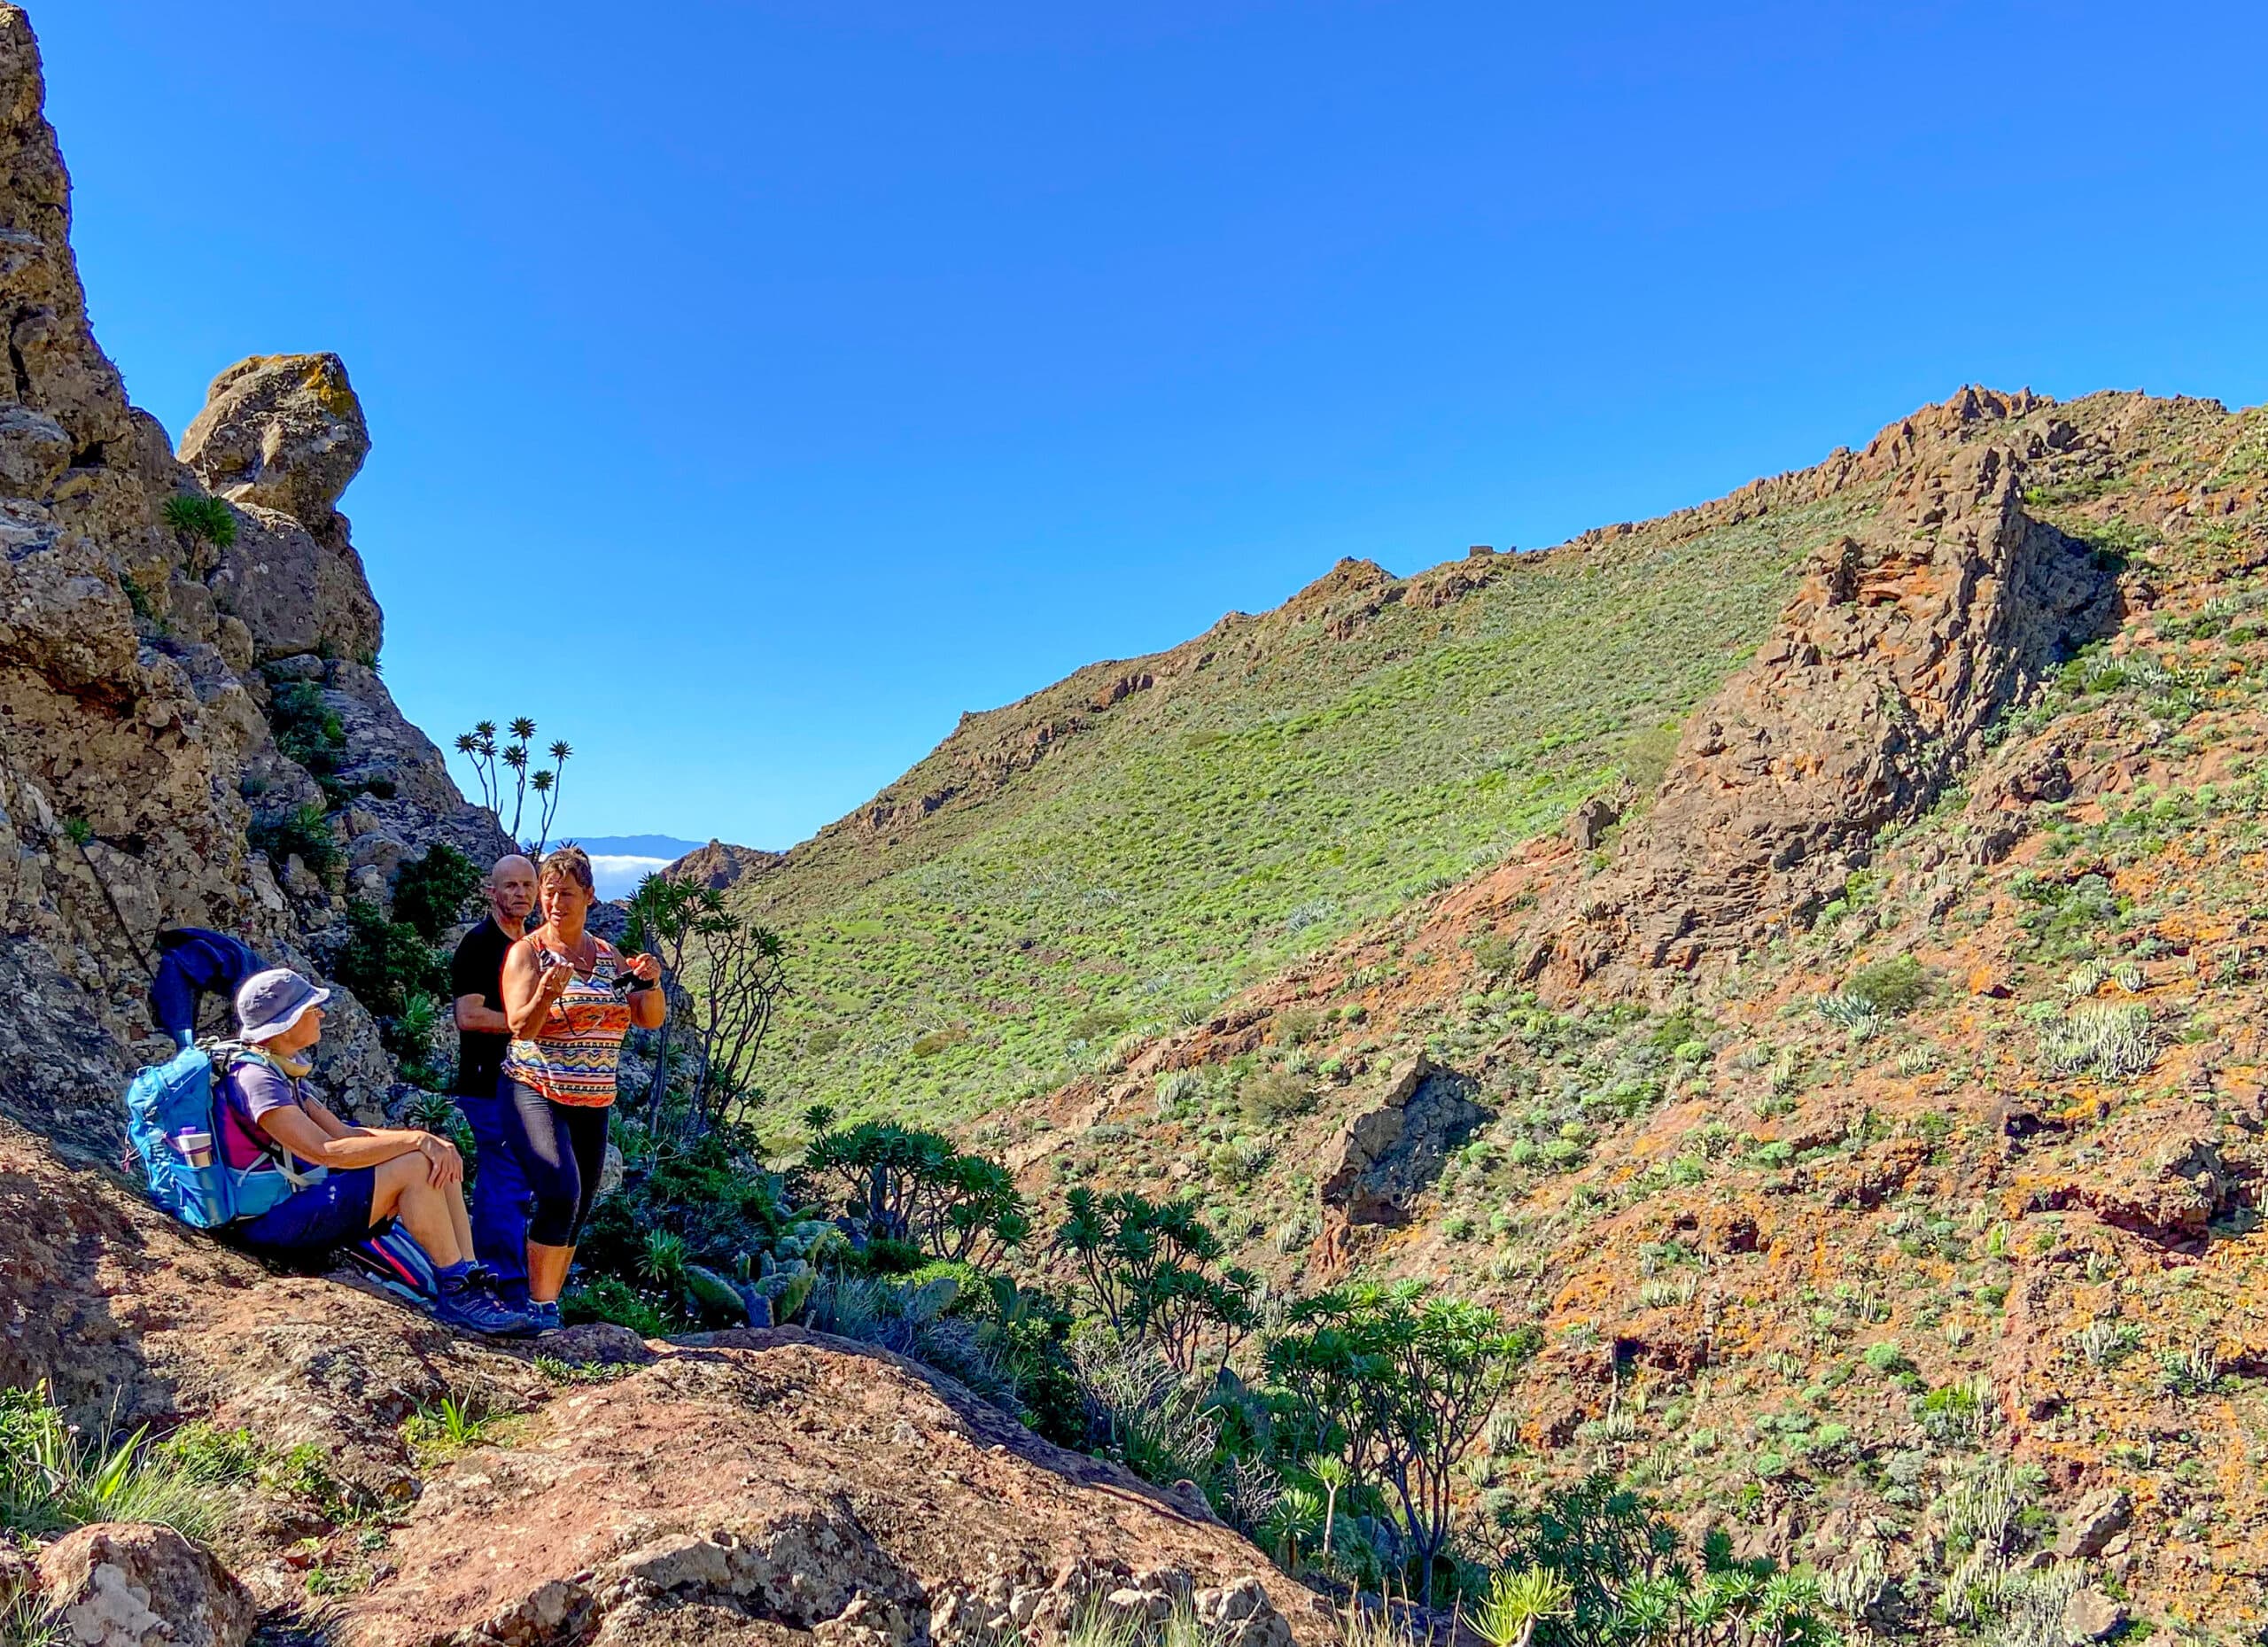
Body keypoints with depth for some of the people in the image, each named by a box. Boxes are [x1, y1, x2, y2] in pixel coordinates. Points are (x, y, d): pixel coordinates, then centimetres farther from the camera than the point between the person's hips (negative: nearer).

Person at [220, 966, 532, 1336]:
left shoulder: (280, 1071, 14)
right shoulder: (254, 1077, -17)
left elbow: (343, 1133, 10)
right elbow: (325, 1151, -25)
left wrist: (429, 1140, -5)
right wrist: (416, 1139, -22)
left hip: (300, 1199, 10)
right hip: (271, 1219, -10)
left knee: (439, 1161, 0)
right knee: (417, 1167, -23)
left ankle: (469, 1284, -7)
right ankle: (454, 1292, -14)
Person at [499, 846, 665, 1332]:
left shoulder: (610, 957, 9)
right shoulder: (526, 952, -4)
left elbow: (651, 1020, 5)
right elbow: (521, 1027, -14)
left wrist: (649, 983, -14)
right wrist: (546, 994, -34)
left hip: (592, 1104, 5)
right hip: (534, 1094, -5)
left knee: (577, 1214, 6)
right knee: (560, 1193, -22)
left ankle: (547, 1309, 19)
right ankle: (540, 1307, -10)